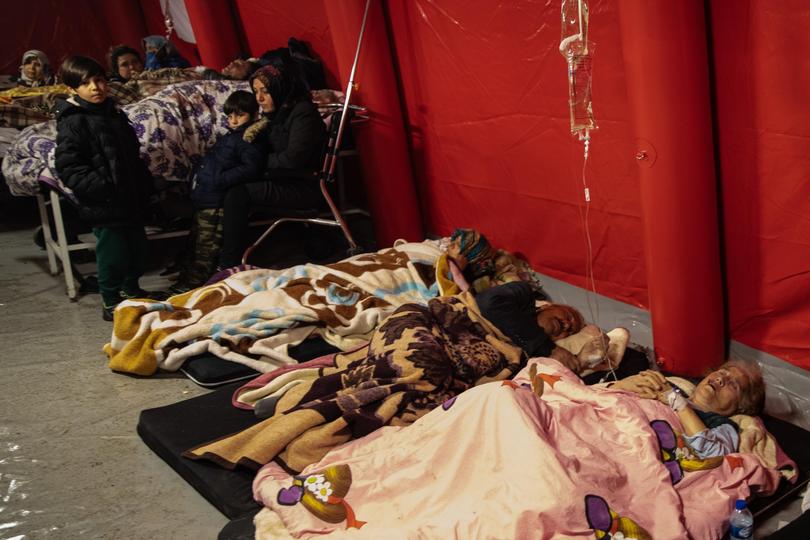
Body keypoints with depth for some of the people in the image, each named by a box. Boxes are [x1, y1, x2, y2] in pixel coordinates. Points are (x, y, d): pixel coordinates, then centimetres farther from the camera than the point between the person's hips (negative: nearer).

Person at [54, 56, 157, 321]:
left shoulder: (115, 115, 11)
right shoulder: (72, 124, -14)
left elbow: (133, 154, 21)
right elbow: (68, 168, -19)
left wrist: (144, 184, 13)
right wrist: (103, 187, -25)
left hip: (131, 198, 8)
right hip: (104, 206, -8)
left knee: (137, 246, 19)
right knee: (113, 254, 2)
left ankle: (131, 289, 41)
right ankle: (110, 303, 21)